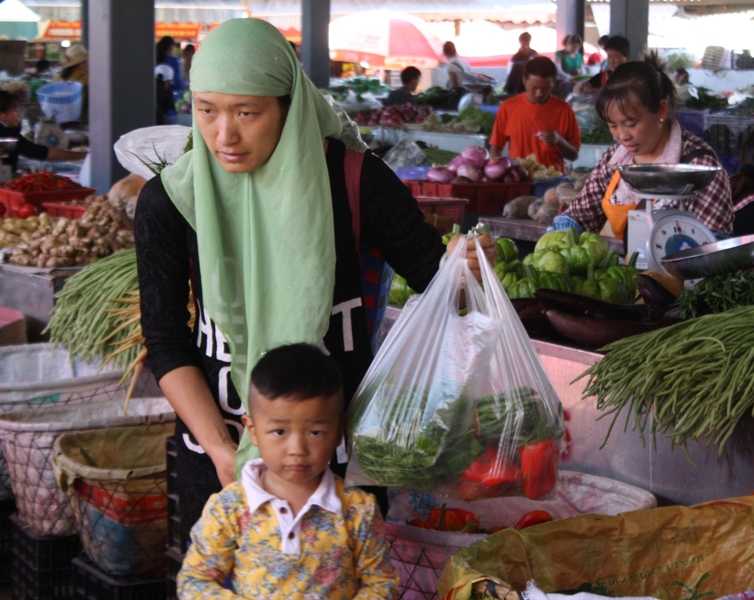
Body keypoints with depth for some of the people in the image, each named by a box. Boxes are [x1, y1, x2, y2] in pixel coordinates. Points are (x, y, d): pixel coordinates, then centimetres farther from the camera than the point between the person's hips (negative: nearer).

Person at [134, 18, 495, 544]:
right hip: (214, 434, 1)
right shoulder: (169, 202, -8)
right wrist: (219, 449, -15)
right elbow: (166, 341, -5)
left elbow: (431, 270, 0)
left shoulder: (356, 181, -10)